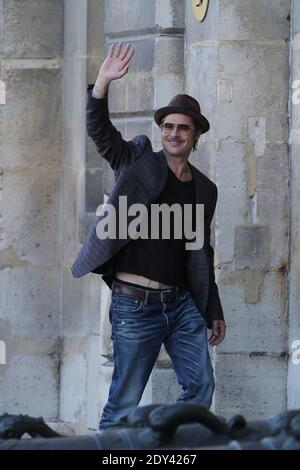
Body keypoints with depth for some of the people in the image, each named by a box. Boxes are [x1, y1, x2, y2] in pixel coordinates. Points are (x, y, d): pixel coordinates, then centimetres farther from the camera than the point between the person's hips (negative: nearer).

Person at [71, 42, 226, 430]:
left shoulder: (205, 190, 13)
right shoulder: (138, 161, 3)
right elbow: (99, 132, -12)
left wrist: (215, 312, 19)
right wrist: (102, 84, -28)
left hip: (182, 303, 5)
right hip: (135, 305, -5)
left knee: (201, 386, -1)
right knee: (124, 402, -3)